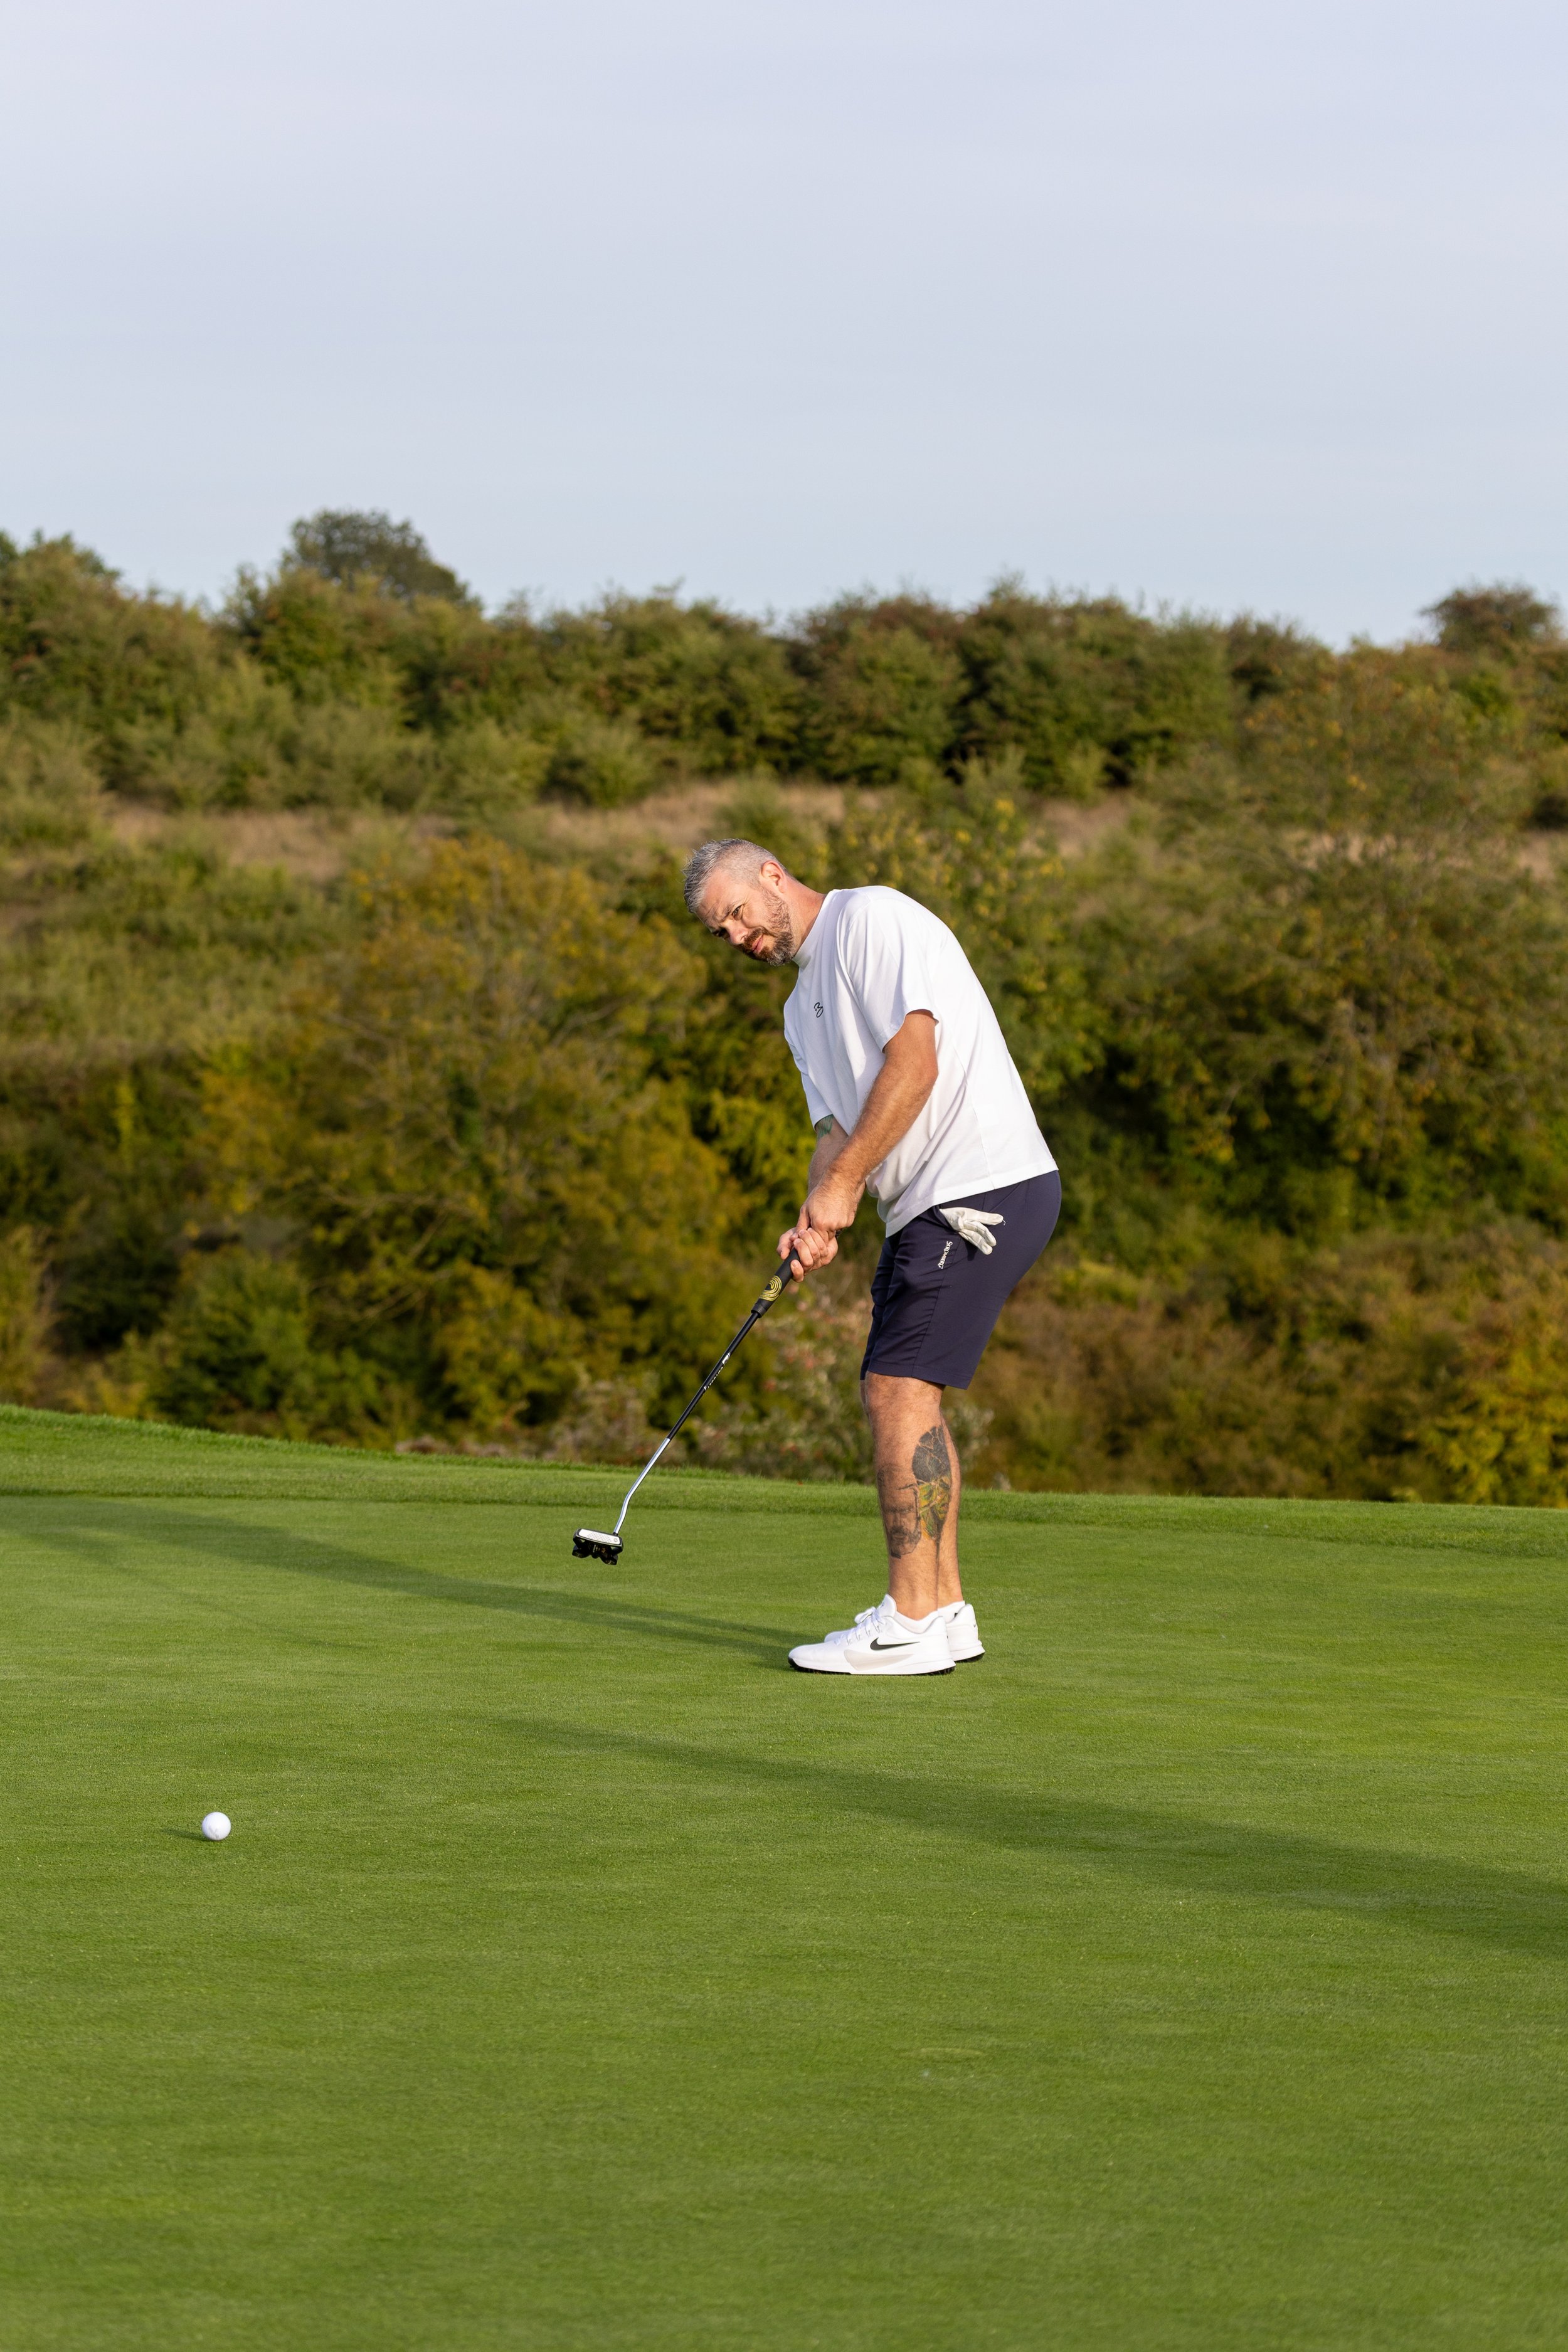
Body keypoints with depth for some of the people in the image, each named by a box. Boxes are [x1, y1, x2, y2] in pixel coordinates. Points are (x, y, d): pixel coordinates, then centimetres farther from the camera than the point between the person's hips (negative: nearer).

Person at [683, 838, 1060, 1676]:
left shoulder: (875, 919, -8)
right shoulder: (804, 1006, 21)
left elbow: (913, 1060, -18)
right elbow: (837, 1124, 16)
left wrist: (844, 1184, -16)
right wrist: (815, 1220, -5)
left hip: (981, 1187, -10)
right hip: (931, 1204, 10)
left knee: (900, 1389, -13)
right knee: (895, 1392, 12)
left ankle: (910, 1623, -13)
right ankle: (943, 1609, 16)